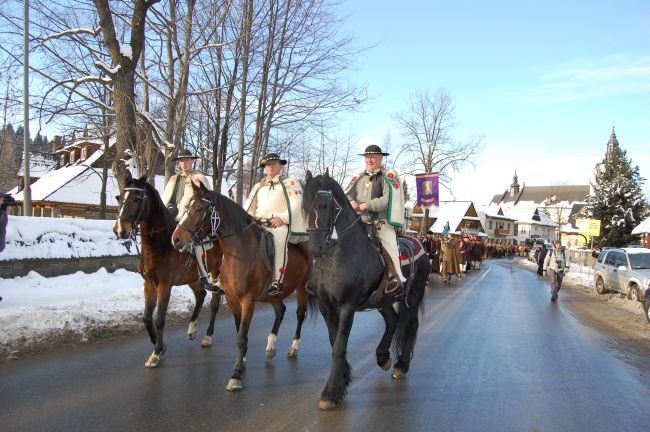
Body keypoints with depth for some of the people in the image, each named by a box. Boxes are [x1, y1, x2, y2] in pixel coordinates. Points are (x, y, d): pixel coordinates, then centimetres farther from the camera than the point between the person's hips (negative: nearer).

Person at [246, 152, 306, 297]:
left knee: (280, 241, -36)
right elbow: (250, 206, 23)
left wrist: (283, 218, -18)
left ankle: (277, 282, -38)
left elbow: (295, 205, -3)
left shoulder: (290, 183, 11)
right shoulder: (258, 186, 27)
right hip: (259, 224, 6)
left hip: (281, 224, -6)